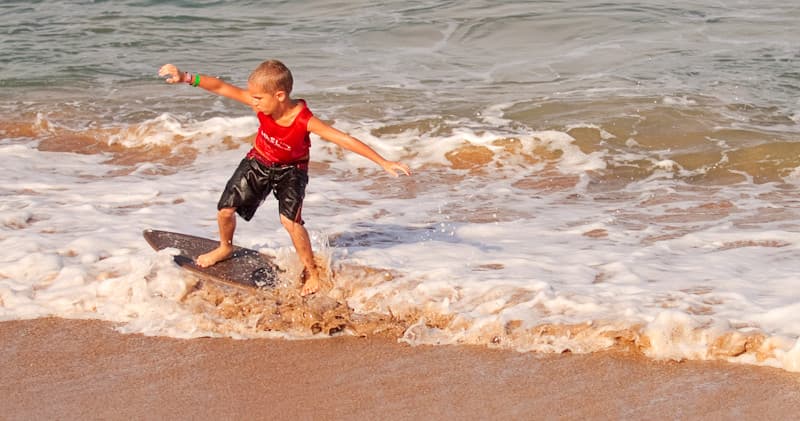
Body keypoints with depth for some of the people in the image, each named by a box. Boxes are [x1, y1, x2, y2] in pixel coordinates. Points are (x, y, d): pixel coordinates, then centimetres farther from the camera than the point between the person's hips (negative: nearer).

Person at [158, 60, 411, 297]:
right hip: (258, 162, 4)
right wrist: (187, 78, -35)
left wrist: (385, 164, -42)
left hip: (291, 170, -4)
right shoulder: (262, 104, -27)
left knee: (290, 220, -23)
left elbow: (345, 141, -39)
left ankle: (312, 272, -2)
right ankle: (225, 248, 35)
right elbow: (222, 88, -24)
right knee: (226, 208, 2)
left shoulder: (304, 120, -36)